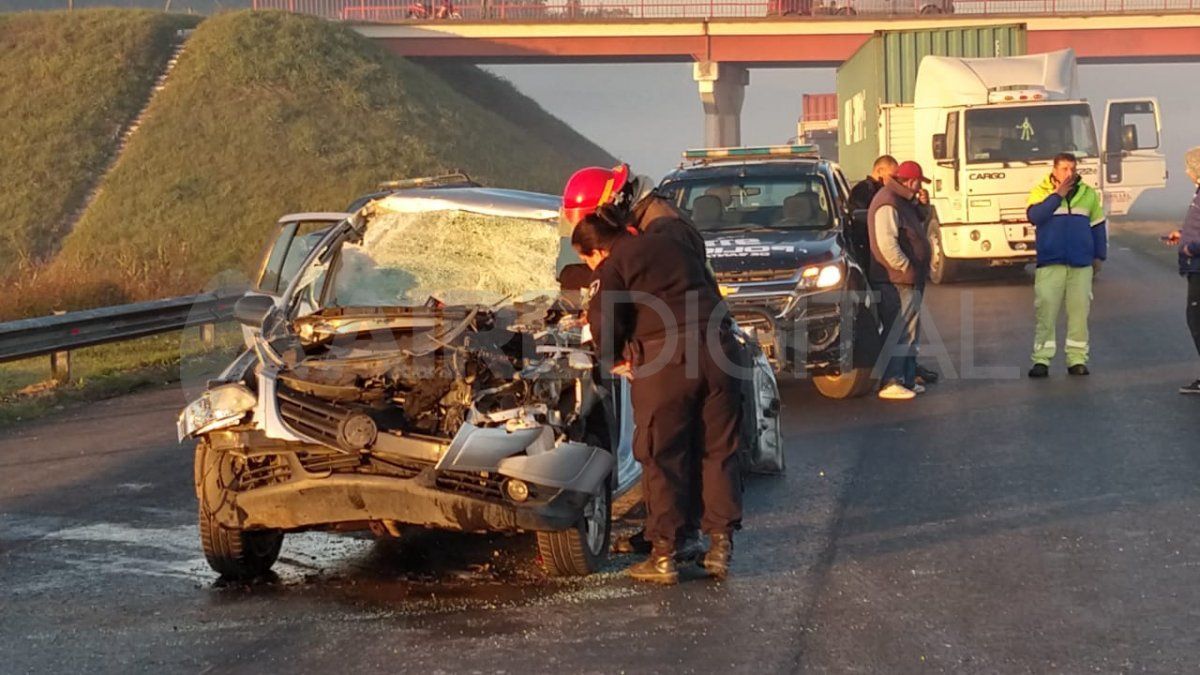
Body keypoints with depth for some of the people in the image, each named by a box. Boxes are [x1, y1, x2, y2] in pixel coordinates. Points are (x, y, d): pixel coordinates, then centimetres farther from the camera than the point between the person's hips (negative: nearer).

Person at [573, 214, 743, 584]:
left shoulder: (612, 267, 2)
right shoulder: (671, 245, 22)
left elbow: (604, 319, -10)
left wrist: (612, 360, 6)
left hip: (663, 358, -5)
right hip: (717, 348, 5)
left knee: (662, 457, 2)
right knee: (719, 451, 12)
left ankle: (663, 554, 2)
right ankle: (721, 544, 12)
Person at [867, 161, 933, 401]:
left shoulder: (902, 202, 18)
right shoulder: (887, 204, -17)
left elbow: (916, 231, 26)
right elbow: (886, 244, -25)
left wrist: (922, 207, 13)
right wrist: (907, 268, -20)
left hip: (908, 281, 11)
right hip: (896, 281, -11)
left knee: (909, 333, 16)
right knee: (896, 333, -11)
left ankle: (907, 379, 23)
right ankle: (889, 383, -11)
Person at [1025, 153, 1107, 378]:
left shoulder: (1088, 194, 9)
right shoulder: (1041, 192, 3)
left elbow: (1098, 226, 16)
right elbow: (1034, 216, -15)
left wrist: (1099, 256, 12)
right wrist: (1057, 195, -13)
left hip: (1081, 264, 2)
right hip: (1050, 264, -2)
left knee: (1079, 311, 0)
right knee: (1046, 311, -7)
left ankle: (1077, 359, 6)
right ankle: (1041, 360, -5)